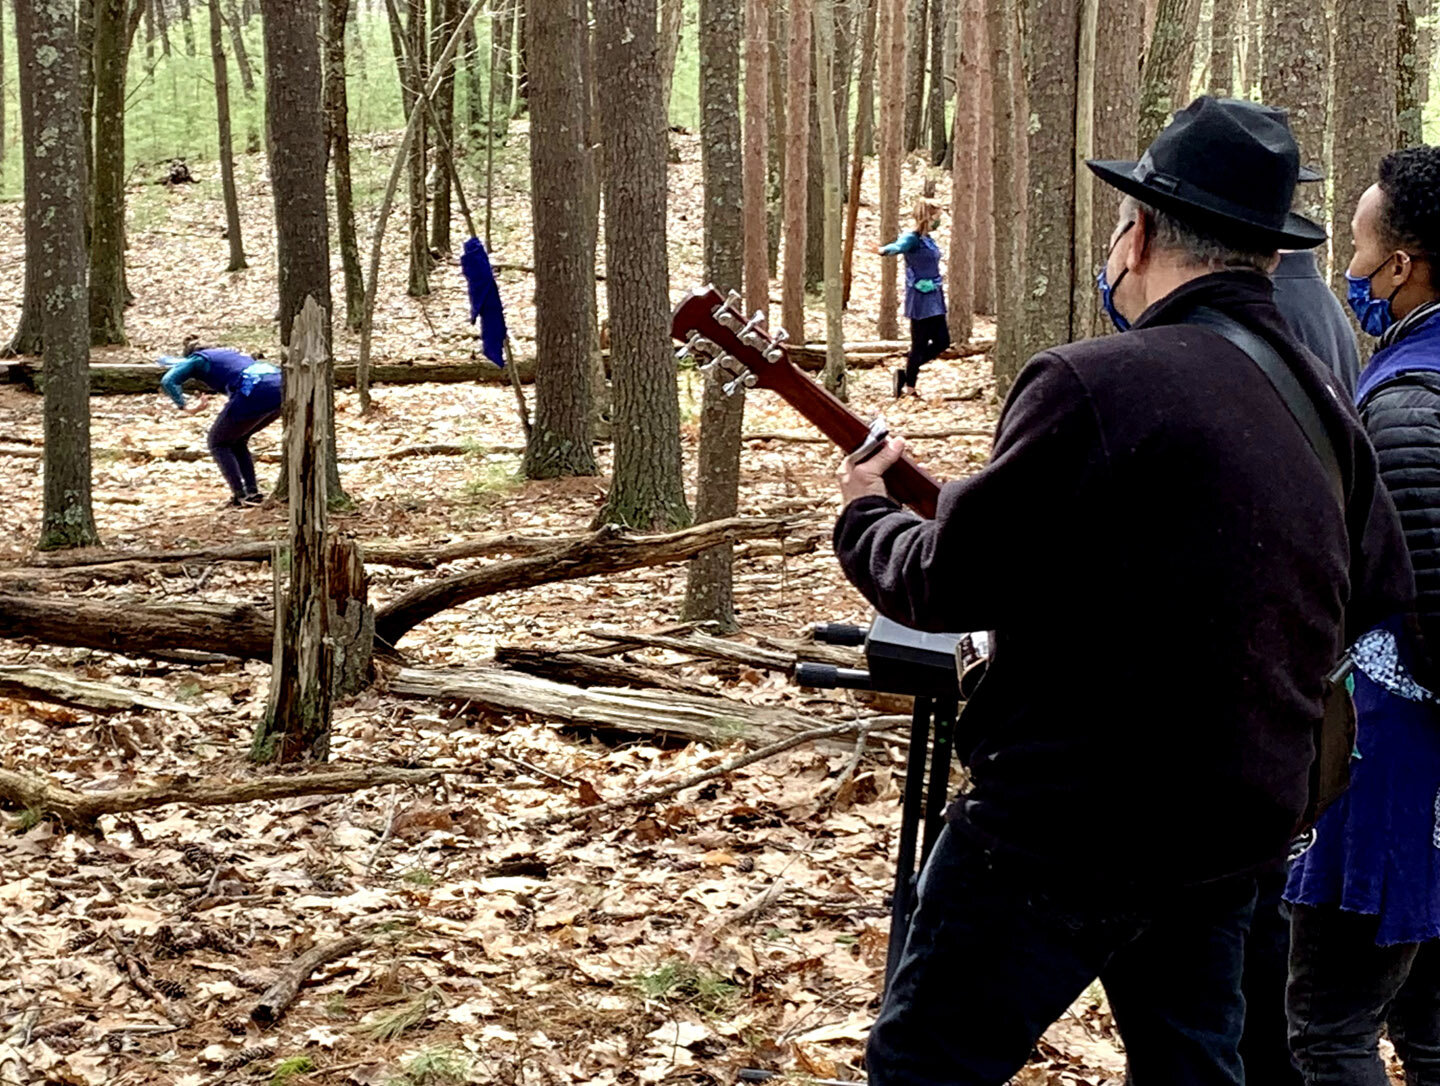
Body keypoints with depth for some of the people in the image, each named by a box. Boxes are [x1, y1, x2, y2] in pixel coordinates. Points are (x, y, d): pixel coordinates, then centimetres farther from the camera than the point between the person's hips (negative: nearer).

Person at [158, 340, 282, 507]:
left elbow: (168, 381, 0)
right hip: (280, 388, 7)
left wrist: (185, 406, 4)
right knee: (237, 441, 26)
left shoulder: (197, 359, 14)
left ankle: (241, 496, 3)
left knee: (218, 443, 14)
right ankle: (253, 491, 16)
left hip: (255, 393, -7)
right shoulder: (227, 352, 34)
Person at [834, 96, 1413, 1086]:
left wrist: (867, 517, 6)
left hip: (1063, 826, -7)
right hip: (1240, 821, 8)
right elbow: (1383, 596, 16)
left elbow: (950, 585, -15)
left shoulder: (1094, 384, -19)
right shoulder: (1326, 404, 5)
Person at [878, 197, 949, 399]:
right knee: (920, 344, -2)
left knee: (942, 341, 8)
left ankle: (907, 373, 18)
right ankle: (909, 388, 9)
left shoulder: (928, 239, 11)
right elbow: (898, 246, -37)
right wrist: (884, 251, -59)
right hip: (920, 301, -9)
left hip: (934, 299, 9)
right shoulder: (912, 239, -15)